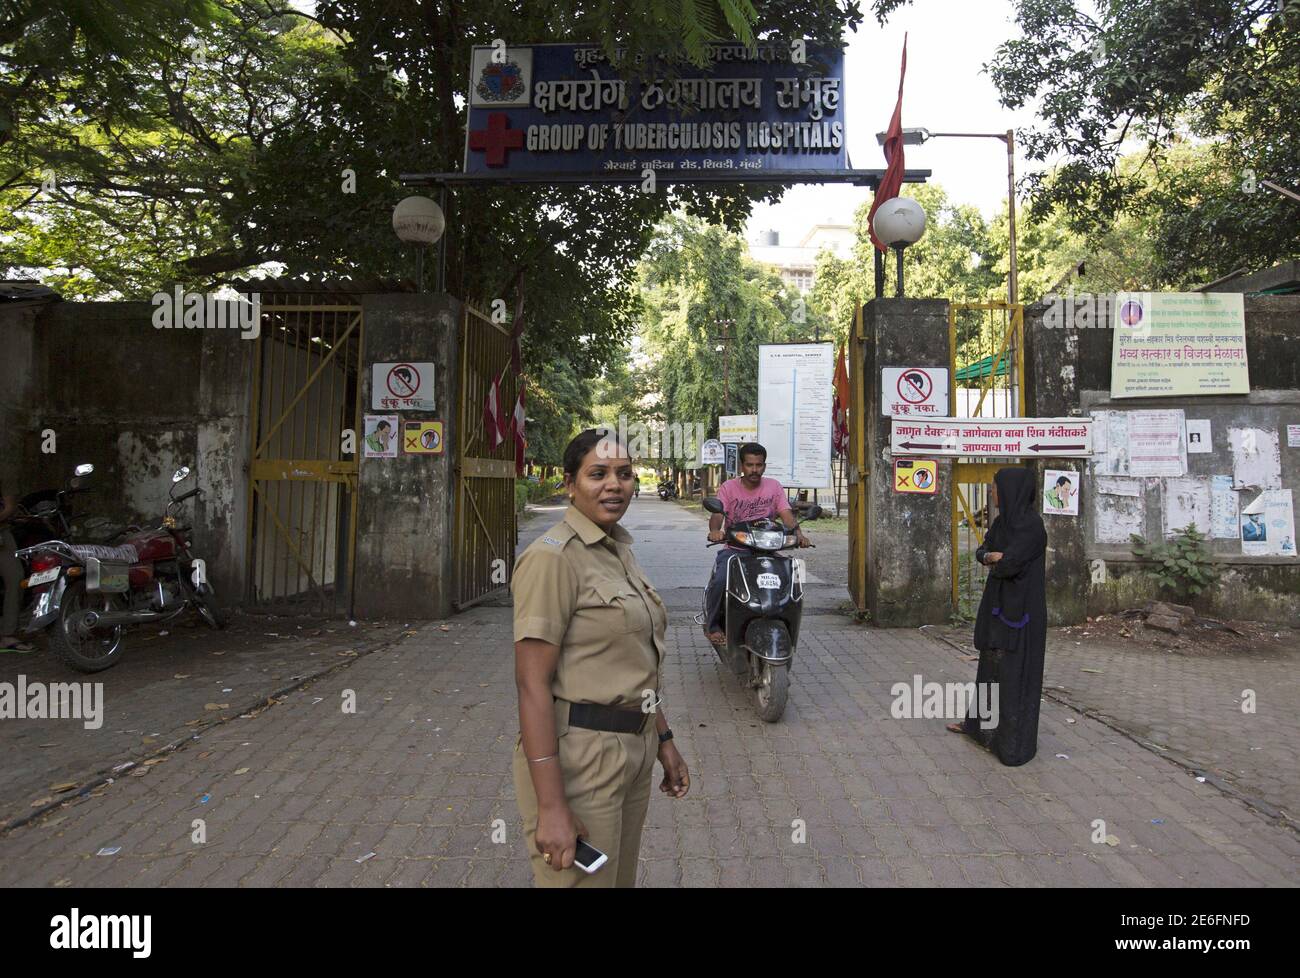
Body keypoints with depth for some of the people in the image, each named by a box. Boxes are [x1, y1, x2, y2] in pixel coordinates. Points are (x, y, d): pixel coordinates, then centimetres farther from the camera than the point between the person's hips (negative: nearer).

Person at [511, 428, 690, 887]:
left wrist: (663, 739, 16)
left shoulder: (621, 550, 10)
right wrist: (551, 806, -24)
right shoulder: (553, 557, -17)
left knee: (621, 878, 23)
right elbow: (532, 683, -21)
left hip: (633, 750, 9)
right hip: (579, 758, -8)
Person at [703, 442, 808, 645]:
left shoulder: (773, 487, 6)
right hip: (733, 549, -2)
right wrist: (715, 530, -37)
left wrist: (798, 533, -27)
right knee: (720, 580, -29)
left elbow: (786, 514, -6)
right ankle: (712, 624, -4)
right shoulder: (729, 487, 1)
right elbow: (717, 513, -13)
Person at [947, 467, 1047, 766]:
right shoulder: (1003, 520, 9)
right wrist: (993, 556, -15)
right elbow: (981, 552, 8)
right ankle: (980, 722, 33)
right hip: (1000, 604, 9)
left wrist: (993, 559, -4)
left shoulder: (1031, 525, -20)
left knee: (1015, 669, -2)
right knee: (992, 661, 19)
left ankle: (1016, 741, 9)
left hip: (1020, 608, -9)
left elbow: (1007, 564, -26)